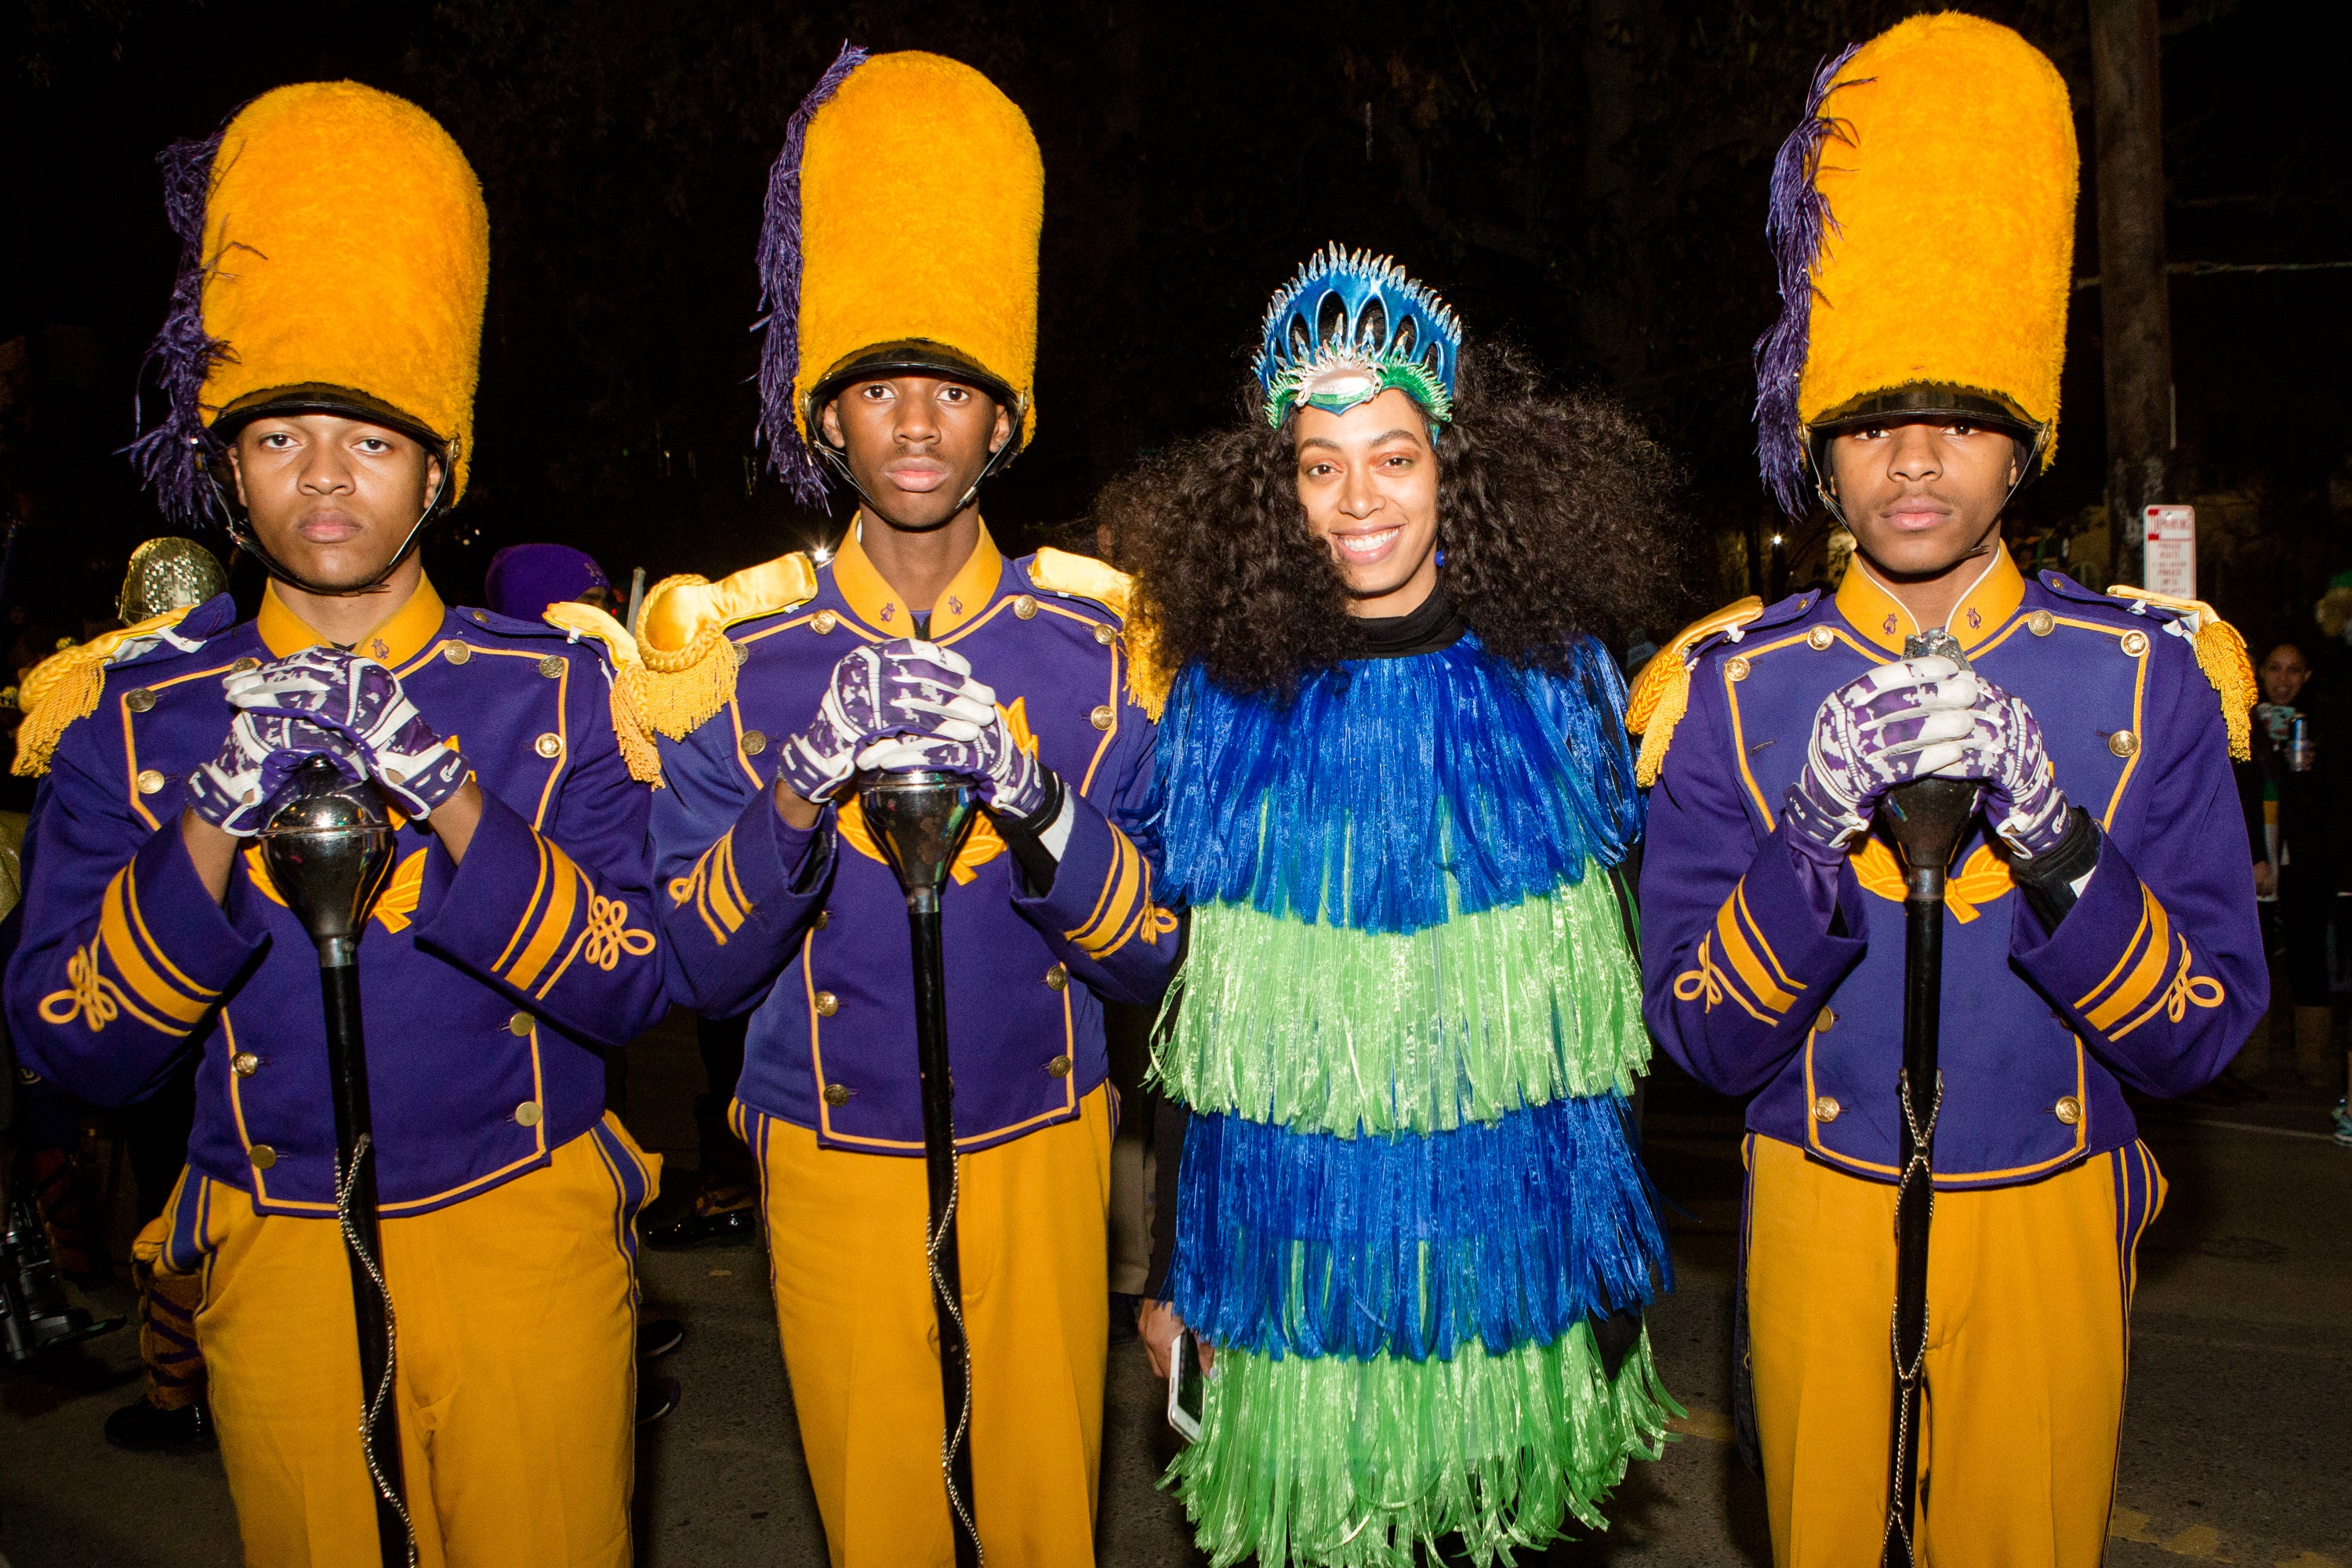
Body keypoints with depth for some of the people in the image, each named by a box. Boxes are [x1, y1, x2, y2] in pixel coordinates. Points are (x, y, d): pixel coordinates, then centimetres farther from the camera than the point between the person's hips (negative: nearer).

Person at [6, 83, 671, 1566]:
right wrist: (209, 833, -22)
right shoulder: (131, 710, -3)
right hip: (278, 1262, 1)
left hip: (527, 1237, 0)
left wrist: (456, 806, -25)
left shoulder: (555, 682, -5)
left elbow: (640, 986, -11)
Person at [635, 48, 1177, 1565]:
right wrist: (798, 794, -27)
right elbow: (704, 969, -8)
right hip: (834, 1164, 0)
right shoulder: (744, 647, -5)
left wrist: (1041, 809, -26)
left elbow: (1154, 958, -7)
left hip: (1039, 1149, 1)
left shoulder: (1093, 635, -5)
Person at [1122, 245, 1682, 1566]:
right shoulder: (1227, 694, -5)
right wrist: (1172, 1273, 3)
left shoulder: (1556, 672, -4)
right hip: (1292, 1208, 0)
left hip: (1510, 1212, 1)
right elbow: (1190, 1005, 1)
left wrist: (1618, 1253, 5)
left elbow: (1609, 985, 3)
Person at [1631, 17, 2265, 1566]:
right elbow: (1701, 1041, -11)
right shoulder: (1736, 688, -9)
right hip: (1821, 1218, 0)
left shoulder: (2146, 673, -7)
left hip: (2045, 1219, 1)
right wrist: (1809, 843, -28)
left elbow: (2203, 1035, -9)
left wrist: (2058, 844, -27)